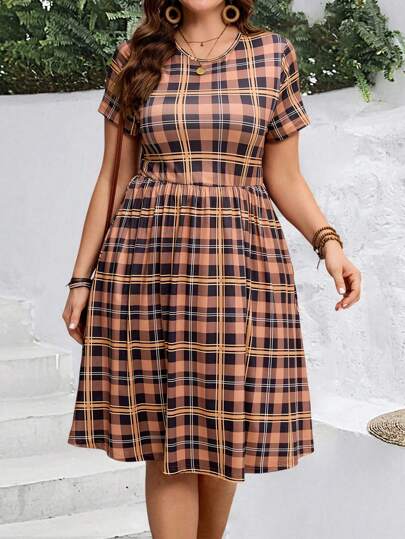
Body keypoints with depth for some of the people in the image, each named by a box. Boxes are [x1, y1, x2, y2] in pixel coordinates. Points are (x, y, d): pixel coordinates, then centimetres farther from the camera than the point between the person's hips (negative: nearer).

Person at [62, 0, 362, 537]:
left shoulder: (273, 54, 7)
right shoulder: (134, 59, 8)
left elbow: (284, 177, 8)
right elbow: (112, 178, 10)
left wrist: (328, 241, -8)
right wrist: (82, 277, 7)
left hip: (240, 259, 0)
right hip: (146, 260, 0)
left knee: (227, 425, 7)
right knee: (164, 437, 1)